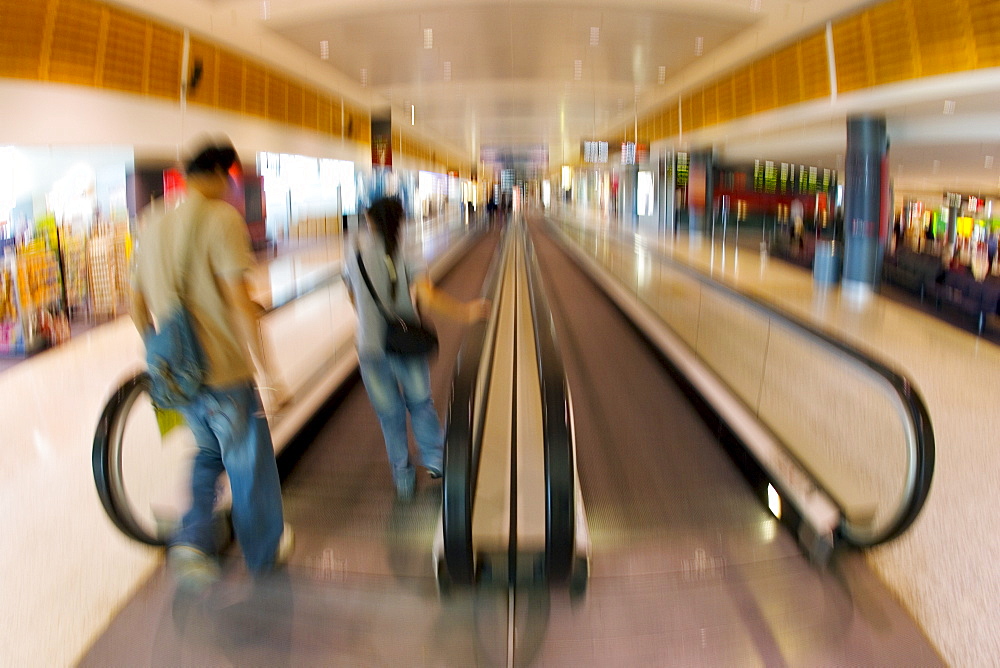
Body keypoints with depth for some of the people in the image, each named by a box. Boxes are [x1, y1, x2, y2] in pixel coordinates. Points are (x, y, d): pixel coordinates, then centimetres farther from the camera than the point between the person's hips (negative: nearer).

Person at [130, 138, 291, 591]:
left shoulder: (153, 227, 7)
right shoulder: (222, 217, -14)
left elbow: (138, 308, 12)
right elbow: (238, 302, -21)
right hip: (225, 371, -6)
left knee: (208, 453, 26)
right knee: (248, 465, 12)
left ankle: (192, 542, 10)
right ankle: (264, 553, 30)